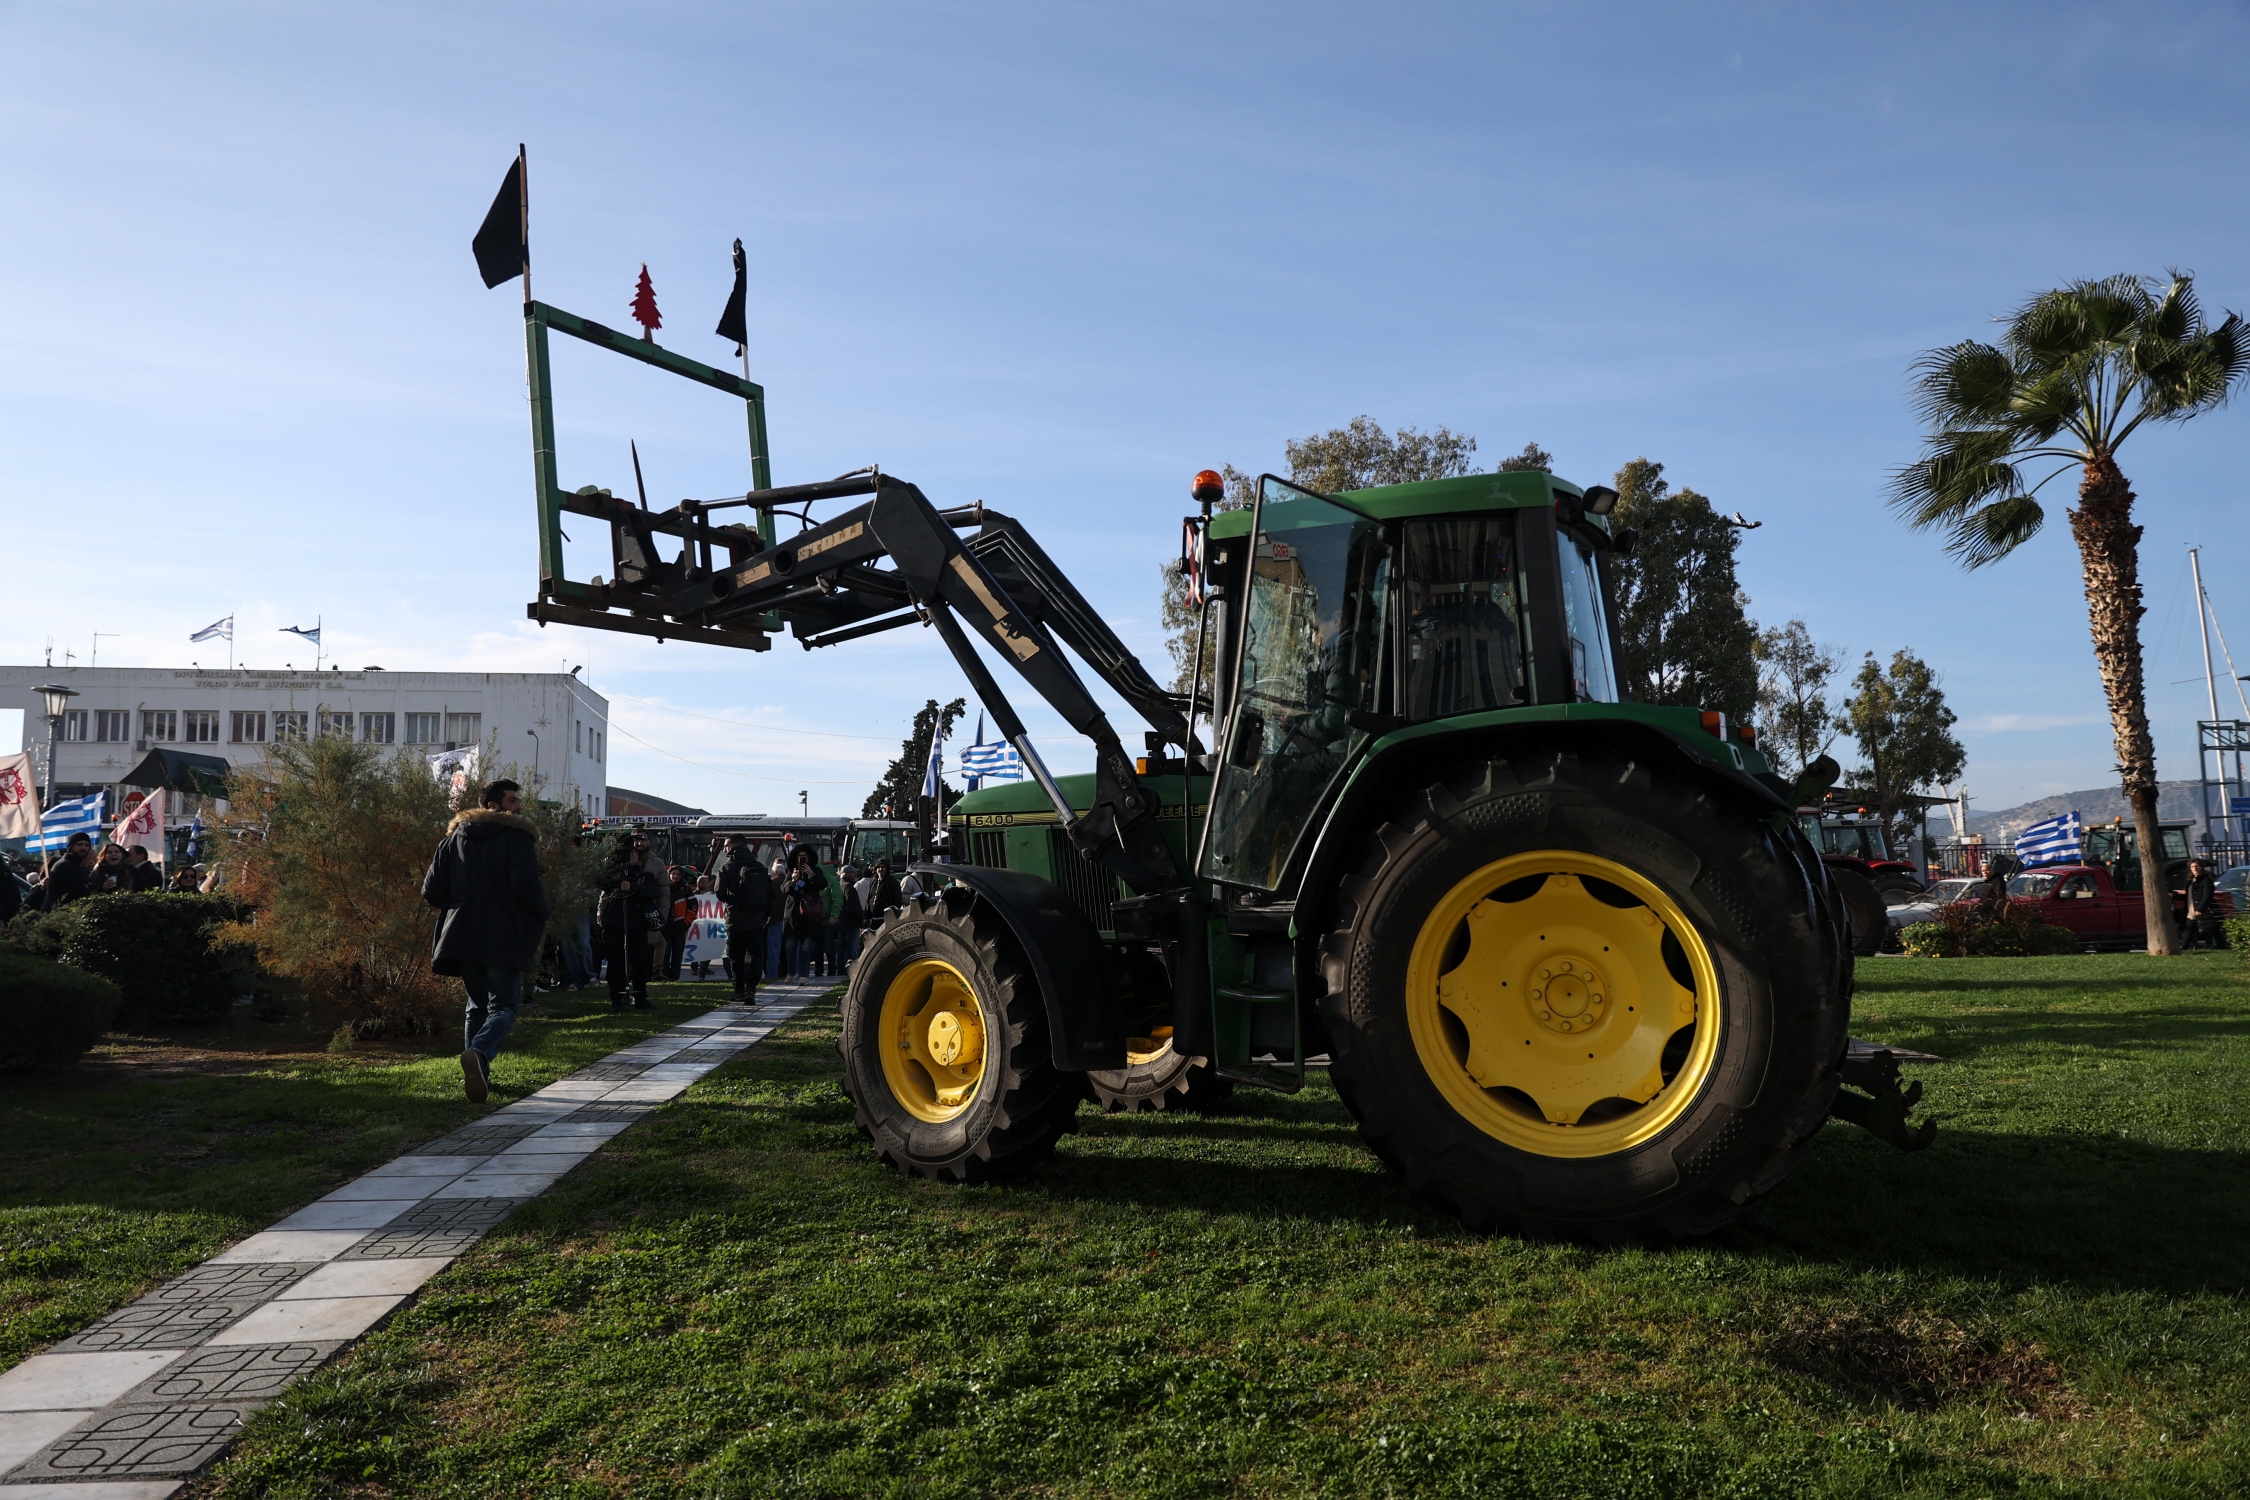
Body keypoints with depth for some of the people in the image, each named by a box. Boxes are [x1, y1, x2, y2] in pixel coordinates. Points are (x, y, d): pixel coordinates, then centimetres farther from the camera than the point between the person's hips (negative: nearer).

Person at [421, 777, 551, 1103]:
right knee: (504, 1005, -2)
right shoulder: (517, 837, -5)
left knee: (477, 1005, 18)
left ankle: (478, 1075, 12)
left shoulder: (454, 838, 12)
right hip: (504, 939, -5)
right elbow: (526, 887, -18)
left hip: (463, 937, 5)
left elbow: (432, 891, 7)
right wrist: (542, 915, 0)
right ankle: (479, 1053, -29)